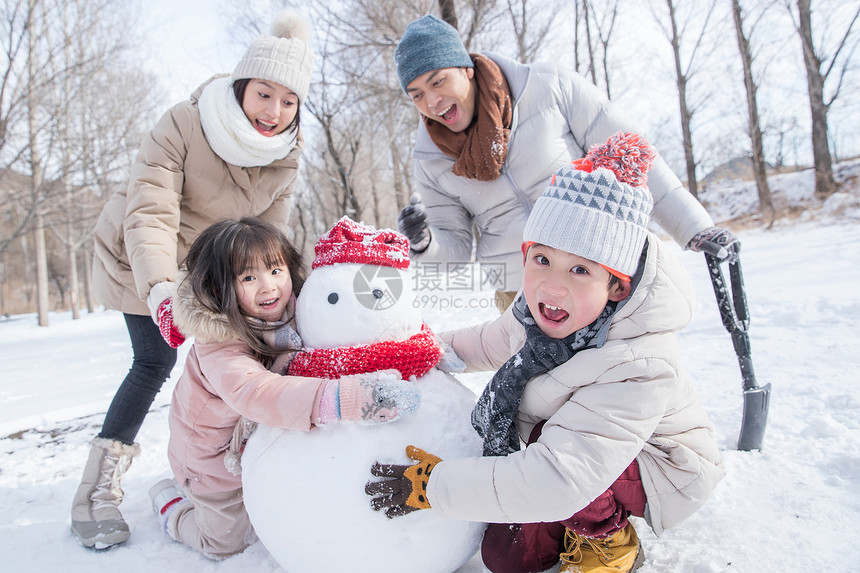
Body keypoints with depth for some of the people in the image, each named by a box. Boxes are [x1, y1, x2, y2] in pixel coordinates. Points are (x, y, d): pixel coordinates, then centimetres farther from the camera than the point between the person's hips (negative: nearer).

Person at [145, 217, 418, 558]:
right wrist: (341, 399, -69)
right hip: (216, 452, -5)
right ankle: (171, 502, 40)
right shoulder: (219, 345, -38)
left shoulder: (296, 311, -18)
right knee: (227, 541, 15)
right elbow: (252, 393, -56)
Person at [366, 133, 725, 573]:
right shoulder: (540, 311, -17)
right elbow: (493, 344, 8)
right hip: (593, 453, 6)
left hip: (660, 469, -6)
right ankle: (592, 515, 23)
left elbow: (556, 481, -45)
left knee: (550, 436, -33)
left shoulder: (637, 367, -39)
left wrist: (432, 485, -39)